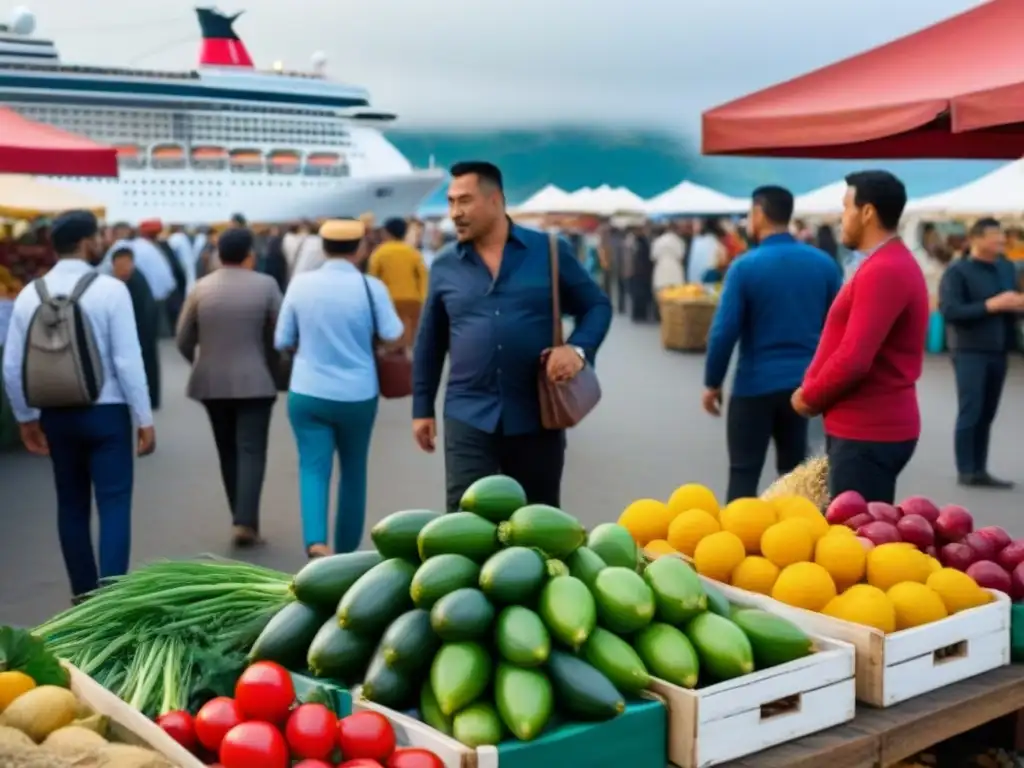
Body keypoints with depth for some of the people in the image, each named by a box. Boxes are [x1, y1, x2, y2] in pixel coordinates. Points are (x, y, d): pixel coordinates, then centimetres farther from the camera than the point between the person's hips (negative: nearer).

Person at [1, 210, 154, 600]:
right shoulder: (110, 289, -12)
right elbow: (128, 360, -15)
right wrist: (144, 418, -8)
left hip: (56, 414, 5)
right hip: (106, 412, -5)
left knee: (71, 505, 15)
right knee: (114, 505, -2)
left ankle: (84, 598, 24)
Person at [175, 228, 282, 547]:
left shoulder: (201, 287, 2)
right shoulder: (266, 285, -5)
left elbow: (183, 341, 5)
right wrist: (276, 364, 12)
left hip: (211, 383, 3)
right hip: (254, 381, -3)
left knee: (228, 451, 13)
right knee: (251, 450, -2)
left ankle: (240, 518, 17)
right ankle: (245, 521, -13)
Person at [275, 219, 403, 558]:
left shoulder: (300, 283, -3)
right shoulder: (371, 287, -9)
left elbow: (282, 341, 2)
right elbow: (393, 334, -10)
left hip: (307, 393, 1)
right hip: (358, 395, 0)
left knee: (313, 467, 3)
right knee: (354, 471, 15)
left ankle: (315, 542, -20)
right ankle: (346, 551, 26)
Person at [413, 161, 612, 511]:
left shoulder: (549, 251, 0)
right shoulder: (445, 266, 6)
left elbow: (597, 305, 5)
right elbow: (429, 343, 14)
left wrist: (578, 348, -15)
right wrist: (422, 408, 13)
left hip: (537, 416, 0)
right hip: (469, 417, 1)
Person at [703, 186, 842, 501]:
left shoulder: (745, 266, -10)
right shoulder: (824, 263, 2)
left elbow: (724, 331, -11)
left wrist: (712, 383, 0)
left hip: (756, 385, -4)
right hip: (806, 383, 4)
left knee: (743, 474, 4)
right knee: (795, 473, 14)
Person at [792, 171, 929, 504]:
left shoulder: (883, 271, -19)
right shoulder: (891, 264, 16)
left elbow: (854, 358, -25)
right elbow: (852, 348, 19)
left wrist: (810, 397, -9)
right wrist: (813, 387, 6)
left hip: (869, 432, -10)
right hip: (872, 426, 10)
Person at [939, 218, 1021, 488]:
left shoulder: (1006, 267, 11)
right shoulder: (957, 271, -8)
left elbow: (1013, 302, 20)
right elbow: (949, 311, -16)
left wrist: (1018, 304, -5)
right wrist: (990, 305, -19)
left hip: (998, 351, 6)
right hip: (970, 351, -6)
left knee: (987, 414, 8)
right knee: (970, 413, -3)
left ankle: (980, 470, 14)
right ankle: (966, 471, 5)